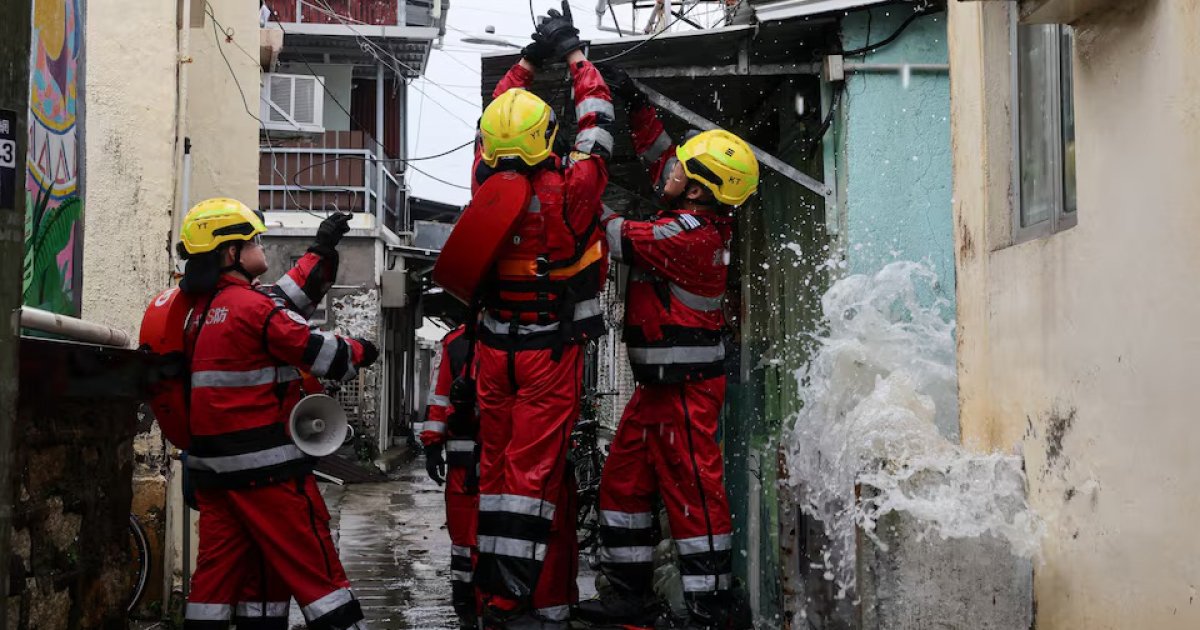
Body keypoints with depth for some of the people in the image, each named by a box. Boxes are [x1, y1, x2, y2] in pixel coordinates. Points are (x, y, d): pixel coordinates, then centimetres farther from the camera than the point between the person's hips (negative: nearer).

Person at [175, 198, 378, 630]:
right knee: (314, 565, -2)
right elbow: (318, 352, -10)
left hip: (212, 464, 8)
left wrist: (321, 250, 24)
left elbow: (281, 302, 21)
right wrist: (359, 352, 10)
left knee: (220, 566, 10)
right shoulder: (252, 306, -13)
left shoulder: (202, 310, 13)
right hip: (266, 464, -8)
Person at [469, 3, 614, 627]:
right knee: (537, 472, -4)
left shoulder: (486, 185, -5)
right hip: (551, 353, -4)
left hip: (495, 349, 5)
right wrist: (574, 54, 13)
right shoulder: (570, 191, -16)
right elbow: (596, 118, -1)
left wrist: (532, 57, 21)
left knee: (497, 465, 10)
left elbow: (495, 116, 14)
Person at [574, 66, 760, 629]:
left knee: (692, 492, -4)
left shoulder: (689, 236, -22)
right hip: (661, 382, 10)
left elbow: (616, 237, -18)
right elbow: (658, 154, 18)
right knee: (623, 479, 15)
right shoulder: (703, 219, 6)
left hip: (685, 387, -10)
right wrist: (633, 105, 14)